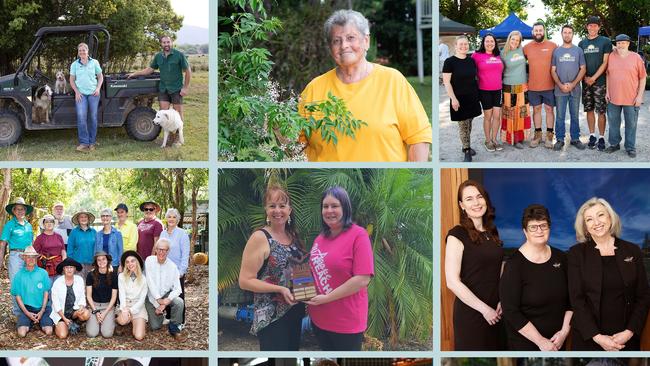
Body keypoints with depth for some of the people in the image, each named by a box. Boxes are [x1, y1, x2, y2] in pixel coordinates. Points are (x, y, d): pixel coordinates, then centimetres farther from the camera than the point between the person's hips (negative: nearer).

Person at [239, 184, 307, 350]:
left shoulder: (293, 235, 8)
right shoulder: (260, 238, -11)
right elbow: (245, 281, -14)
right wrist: (280, 289, -21)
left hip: (295, 312, 7)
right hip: (271, 317, -7)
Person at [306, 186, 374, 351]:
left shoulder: (358, 235, -13)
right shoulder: (320, 238, 9)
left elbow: (363, 279, -20)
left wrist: (327, 298, -18)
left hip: (346, 323, -7)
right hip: (319, 319, 7)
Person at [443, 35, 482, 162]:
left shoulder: (471, 61, 7)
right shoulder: (450, 61, -9)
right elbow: (446, 82, -11)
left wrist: (478, 93, 15)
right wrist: (453, 99, -16)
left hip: (472, 97, 5)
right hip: (459, 98, -5)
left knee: (469, 123, 12)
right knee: (463, 125, -3)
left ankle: (466, 146, 27)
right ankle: (467, 151, 2)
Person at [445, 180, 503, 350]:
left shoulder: (492, 232, 10)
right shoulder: (457, 235, -11)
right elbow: (452, 282, -16)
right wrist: (484, 309, -13)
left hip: (495, 312, 6)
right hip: (470, 312, -6)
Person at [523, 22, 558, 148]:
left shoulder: (552, 46, -2)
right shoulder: (527, 47, 2)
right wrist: (527, 75, 6)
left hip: (549, 85, -2)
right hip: (533, 86, 2)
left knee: (549, 109, 5)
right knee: (536, 109, 10)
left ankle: (549, 135, 12)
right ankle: (537, 134, 18)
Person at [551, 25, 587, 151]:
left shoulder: (578, 50, 5)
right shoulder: (556, 51, 7)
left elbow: (583, 69, 1)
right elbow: (553, 70, 4)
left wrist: (573, 84, -10)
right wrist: (561, 85, -9)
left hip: (575, 89, 0)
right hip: (560, 90, 0)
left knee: (574, 116, 6)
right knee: (560, 116, 2)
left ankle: (575, 139, 14)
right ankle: (560, 140, 8)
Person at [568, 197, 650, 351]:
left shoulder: (632, 251, 4)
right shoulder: (577, 253, -1)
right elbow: (576, 299, -6)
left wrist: (629, 332, -10)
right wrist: (597, 336, -15)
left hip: (626, 338, 1)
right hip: (588, 338, -1)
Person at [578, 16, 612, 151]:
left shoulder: (605, 41, 0)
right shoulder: (582, 43, 11)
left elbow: (605, 63, -5)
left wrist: (594, 78, -12)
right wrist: (585, 78, -4)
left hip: (600, 82, -4)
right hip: (586, 82, 4)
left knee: (601, 111, -3)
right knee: (589, 110, 7)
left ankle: (601, 137, 3)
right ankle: (592, 135, 16)